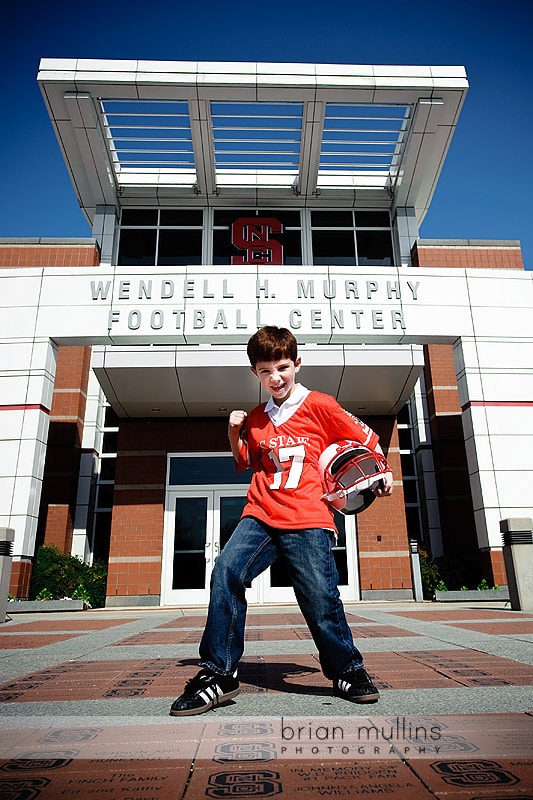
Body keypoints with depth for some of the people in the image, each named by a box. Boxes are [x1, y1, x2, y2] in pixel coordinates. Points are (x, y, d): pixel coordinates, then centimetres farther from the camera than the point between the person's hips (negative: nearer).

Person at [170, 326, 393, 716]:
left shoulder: (319, 405, 3)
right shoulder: (255, 419, 16)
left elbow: (365, 438, 11)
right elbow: (246, 462, 30)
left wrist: (381, 473, 2)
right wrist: (234, 434, 13)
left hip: (308, 521, -4)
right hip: (260, 516, 4)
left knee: (321, 598, -6)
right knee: (226, 572, -16)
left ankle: (348, 671, 22)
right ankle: (218, 674, -4)